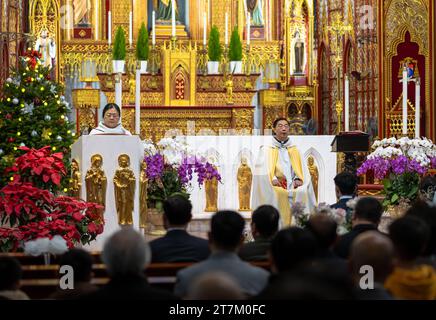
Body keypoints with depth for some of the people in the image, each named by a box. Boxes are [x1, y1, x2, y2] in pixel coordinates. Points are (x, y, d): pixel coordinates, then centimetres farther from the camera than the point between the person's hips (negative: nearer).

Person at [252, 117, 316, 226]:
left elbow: (303, 170, 15)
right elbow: (262, 170, -2)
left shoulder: (295, 151, 22)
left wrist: (299, 179, -7)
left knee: (302, 192, -27)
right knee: (278, 194, -33)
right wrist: (272, 178, -20)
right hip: (275, 189, -3)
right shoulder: (266, 150, 12)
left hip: (294, 188, 3)